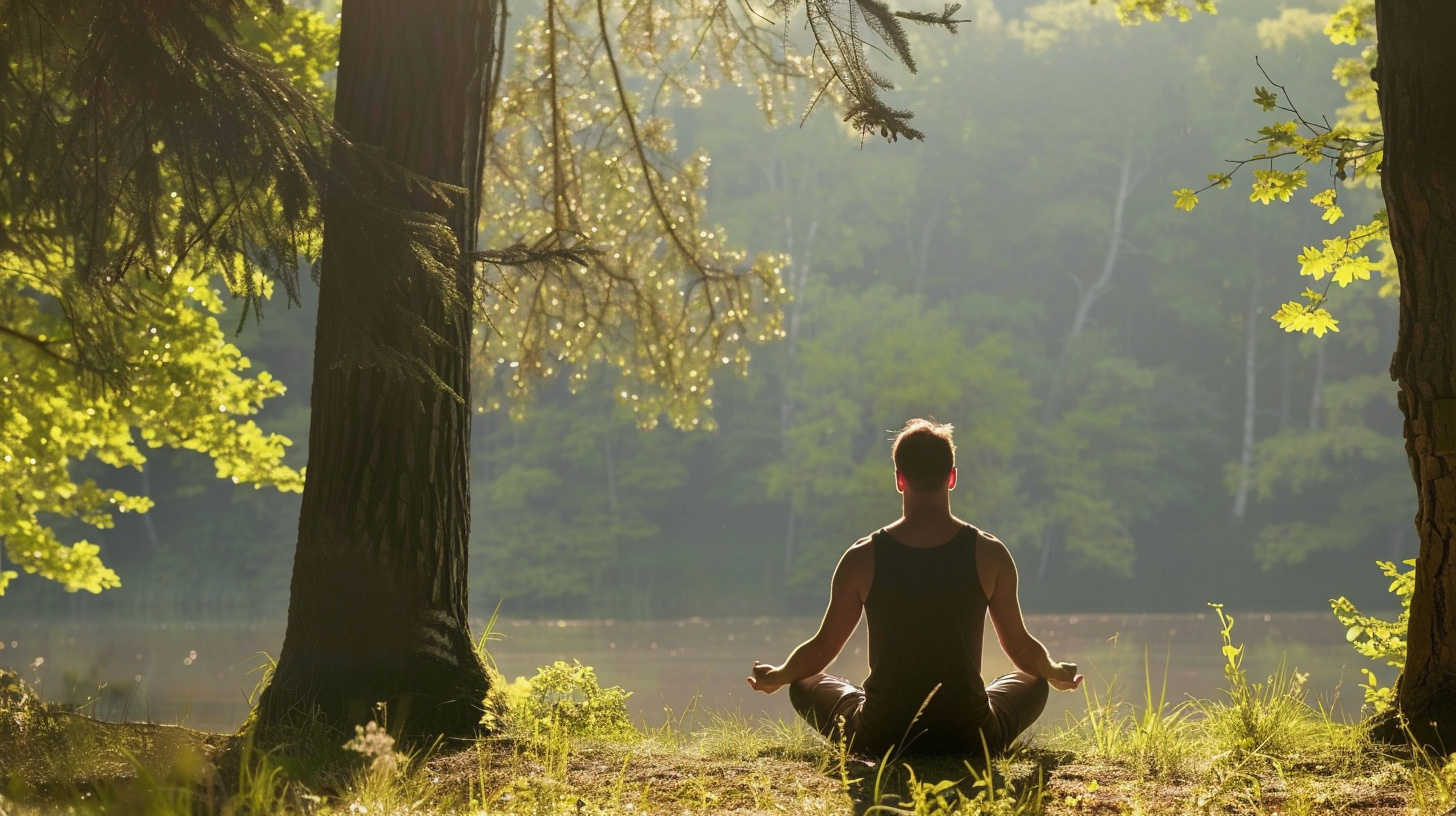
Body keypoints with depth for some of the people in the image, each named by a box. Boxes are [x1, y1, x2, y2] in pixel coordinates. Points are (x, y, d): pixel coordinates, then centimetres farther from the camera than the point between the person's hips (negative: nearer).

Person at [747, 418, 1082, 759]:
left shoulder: (862, 557, -7)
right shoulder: (989, 554, -7)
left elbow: (822, 649, 4)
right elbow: (1021, 648, 4)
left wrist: (775, 677, 26)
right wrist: (1057, 674, 28)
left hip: (880, 741, -1)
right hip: (970, 741, 1)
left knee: (805, 683, 28)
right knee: (1034, 683, 31)